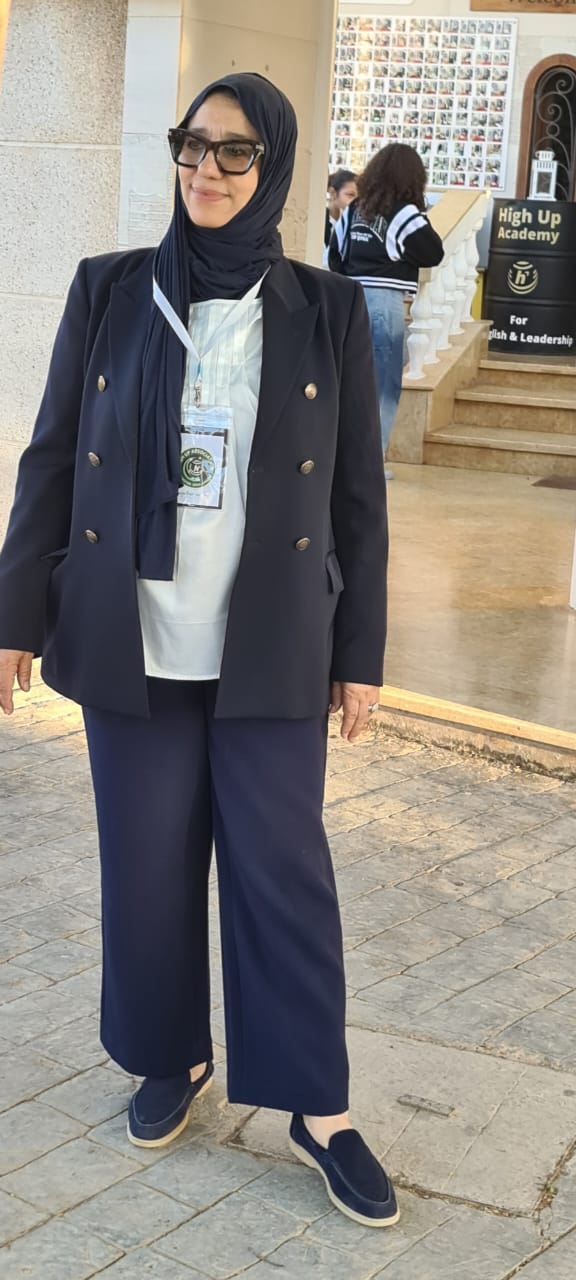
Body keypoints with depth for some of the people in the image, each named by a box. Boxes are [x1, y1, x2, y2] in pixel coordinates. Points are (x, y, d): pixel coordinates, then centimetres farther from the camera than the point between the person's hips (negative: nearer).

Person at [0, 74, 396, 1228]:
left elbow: (358, 497, 2)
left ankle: (319, 1110, 16)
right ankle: (172, 1059, 32)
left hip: (271, 653, -1)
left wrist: (361, 653, 1)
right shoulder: (107, 292, 1)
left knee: (283, 868, 3)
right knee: (148, 862, 10)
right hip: (130, 645, 1)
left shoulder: (328, 313, -1)